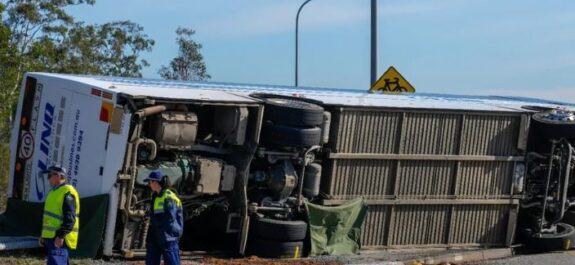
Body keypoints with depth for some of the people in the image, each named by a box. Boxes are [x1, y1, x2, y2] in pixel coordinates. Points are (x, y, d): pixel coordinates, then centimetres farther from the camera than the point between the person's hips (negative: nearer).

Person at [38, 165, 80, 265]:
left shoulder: (67, 192, -13)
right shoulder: (54, 192, 20)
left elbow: (70, 219, -21)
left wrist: (61, 236, -24)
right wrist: (43, 235, 23)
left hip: (58, 240, -11)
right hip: (50, 238, 11)